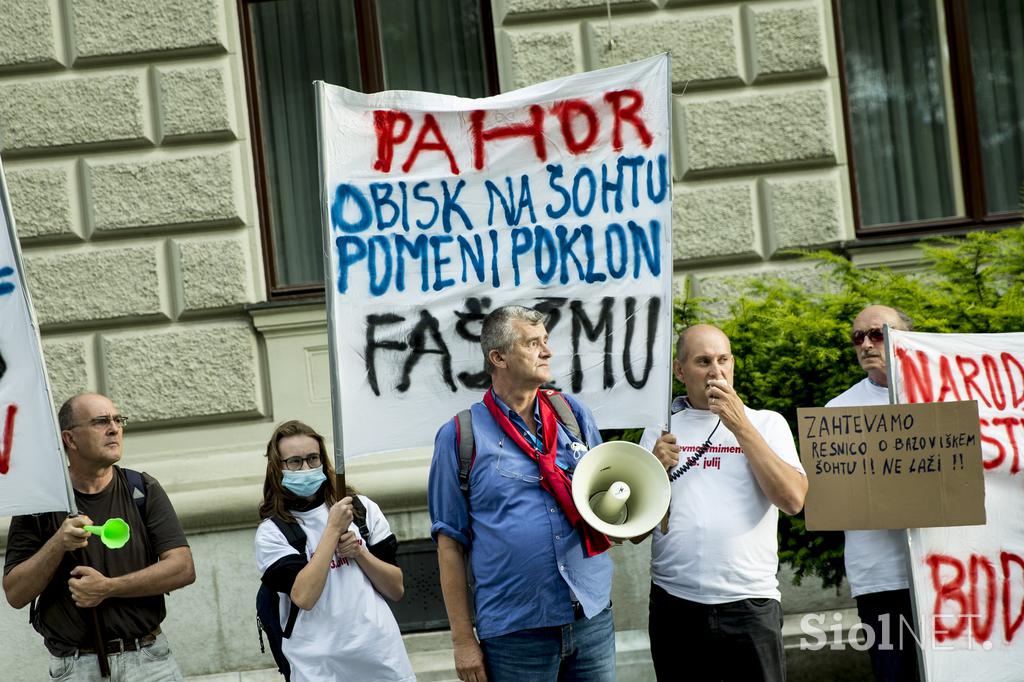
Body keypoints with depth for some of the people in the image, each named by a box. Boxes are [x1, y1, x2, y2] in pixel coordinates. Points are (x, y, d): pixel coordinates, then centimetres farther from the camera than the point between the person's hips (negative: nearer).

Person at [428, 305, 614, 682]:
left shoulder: (573, 413, 7)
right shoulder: (460, 436, -3)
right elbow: (450, 541, -1)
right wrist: (463, 640, -4)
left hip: (593, 617, 4)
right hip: (516, 632, -3)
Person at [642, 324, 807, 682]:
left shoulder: (767, 424, 6)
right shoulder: (661, 429, 10)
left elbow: (793, 500, -9)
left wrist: (741, 427, -10)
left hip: (749, 603, -1)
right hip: (673, 602, 2)